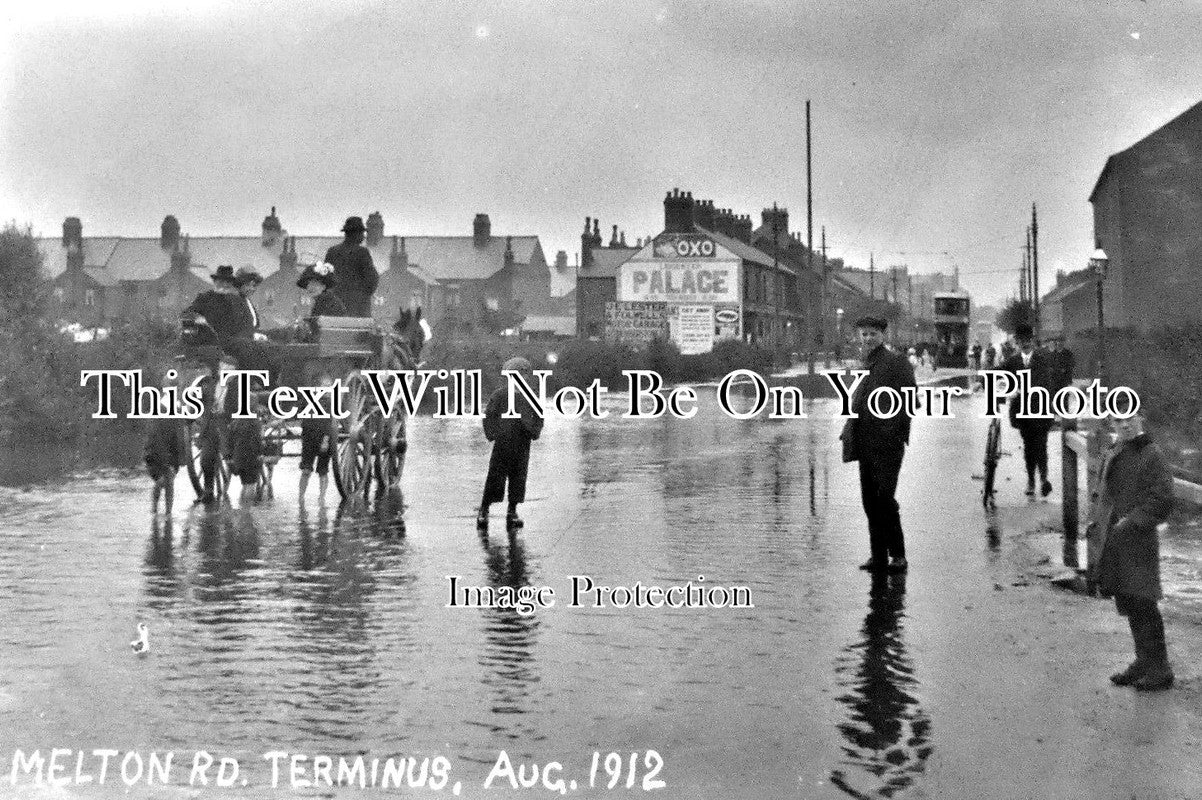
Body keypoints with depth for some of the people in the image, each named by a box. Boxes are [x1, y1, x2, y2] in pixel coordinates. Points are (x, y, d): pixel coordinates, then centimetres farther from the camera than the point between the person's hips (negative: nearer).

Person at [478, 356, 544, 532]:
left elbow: (539, 417, 16)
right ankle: (483, 511, 8)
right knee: (495, 477, -3)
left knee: (518, 478, 6)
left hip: (523, 444, 4)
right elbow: (489, 415, -2)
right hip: (503, 442, -3)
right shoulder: (501, 394, -4)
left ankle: (512, 511, 18)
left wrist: (534, 431, 1)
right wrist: (492, 434, -10)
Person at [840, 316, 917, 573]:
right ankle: (878, 556, 13)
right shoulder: (864, 366, 19)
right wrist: (849, 433, 12)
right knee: (870, 500, 7)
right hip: (866, 443, 8)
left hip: (888, 441, -7)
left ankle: (898, 554, -1)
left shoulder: (896, 362, -4)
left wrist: (897, 429, -16)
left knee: (885, 496, -12)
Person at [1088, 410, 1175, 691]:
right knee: (1128, 604, 14)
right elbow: (1103, 492, 23)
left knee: (1141, 604, -6)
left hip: (1138, 540, -8)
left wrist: (1130, 522, -18)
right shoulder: (1114, 455, 13)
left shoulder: (1153, 456, -10)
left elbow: (1162, 500, -15)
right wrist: (1096, 520, 8)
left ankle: (1159, 670, 3)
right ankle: (1144, 662, 25)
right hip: (1113, 542, 8)